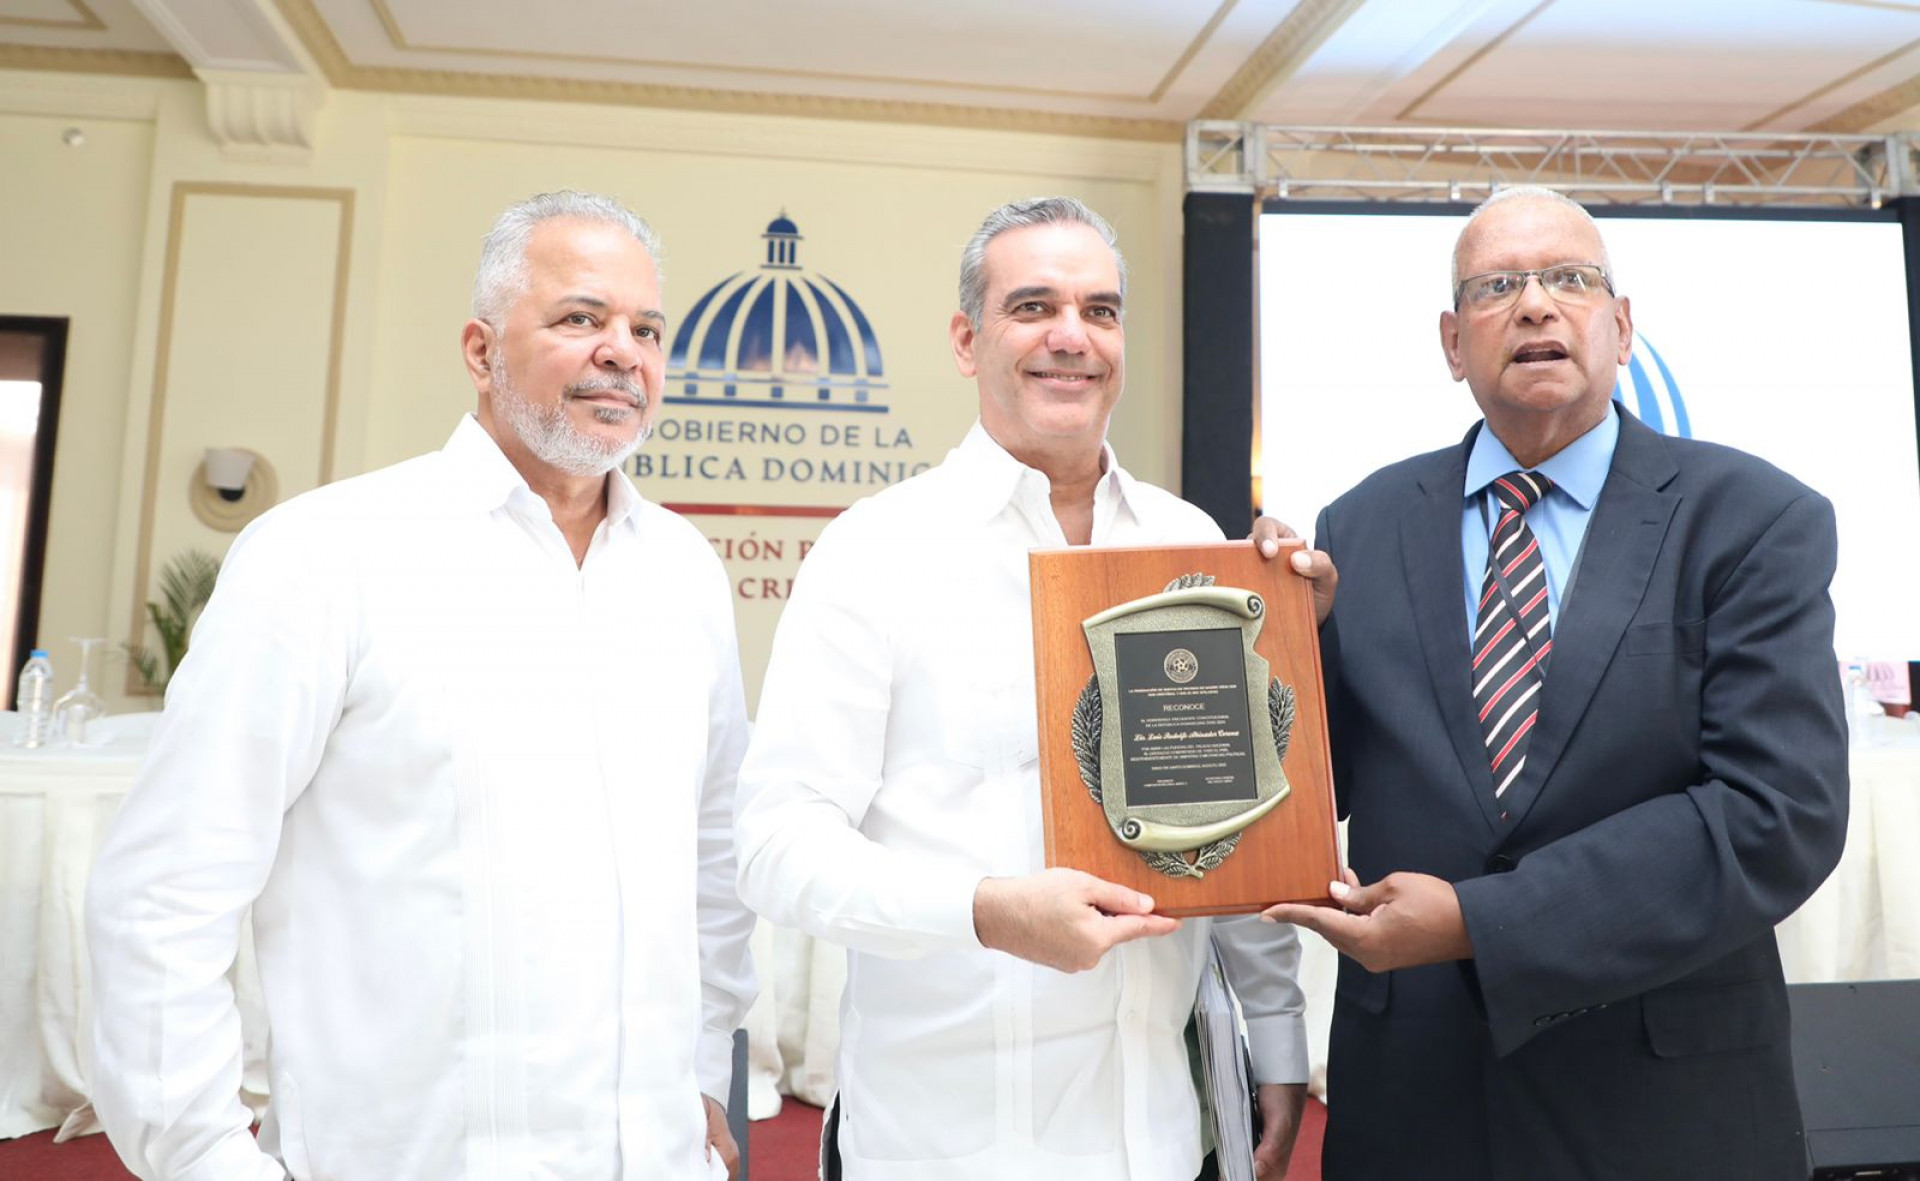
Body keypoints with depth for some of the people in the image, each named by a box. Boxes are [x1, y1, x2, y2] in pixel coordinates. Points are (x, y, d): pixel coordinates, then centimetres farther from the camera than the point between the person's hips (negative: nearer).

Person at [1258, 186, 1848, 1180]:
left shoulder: (1755, 521, -6)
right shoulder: (1364, 527, -2)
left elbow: (1783, 813, -15)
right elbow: (1321, 790, 1)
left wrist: (1479, 923, -20)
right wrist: (1293, 630, -17)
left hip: (1666, 1098, -1)